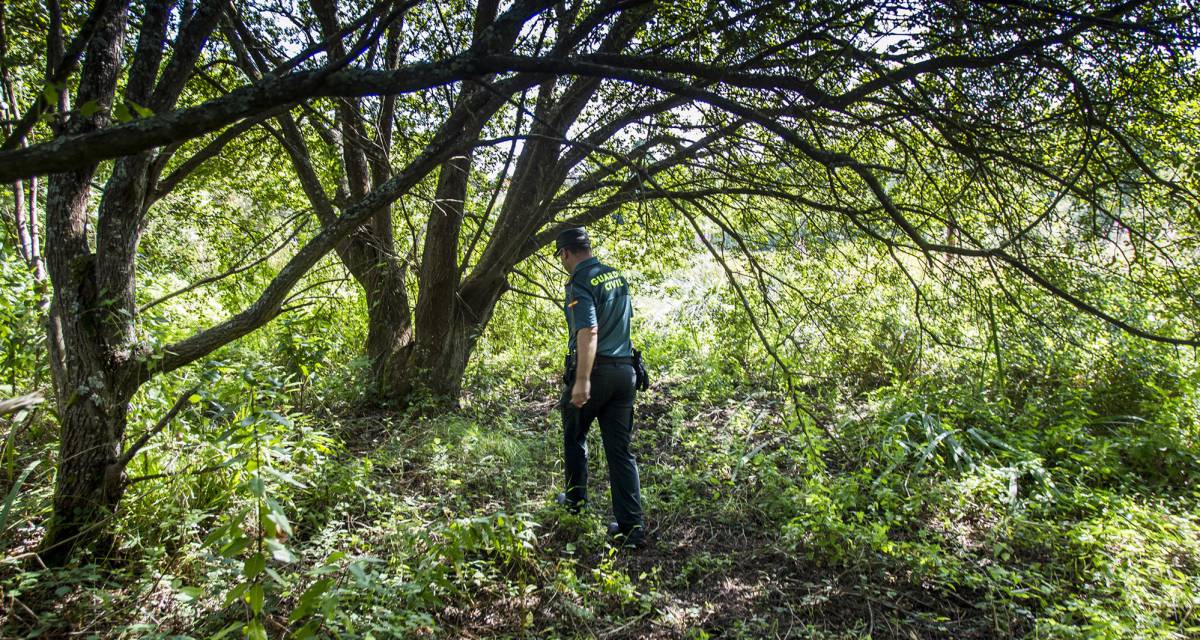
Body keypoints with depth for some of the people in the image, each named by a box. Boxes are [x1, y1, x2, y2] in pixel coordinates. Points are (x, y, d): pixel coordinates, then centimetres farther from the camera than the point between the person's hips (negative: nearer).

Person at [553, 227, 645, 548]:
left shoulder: (580, 283, -14)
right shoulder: (617, 276, 11)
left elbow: (588, 332, -27)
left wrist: (582, 382, -30)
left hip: (594, 371, -6)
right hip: (624, 371, 6)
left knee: (574, 436, 20)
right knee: (620, 448, 6)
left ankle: (576, 497, 36)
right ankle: (631, 526, 3)